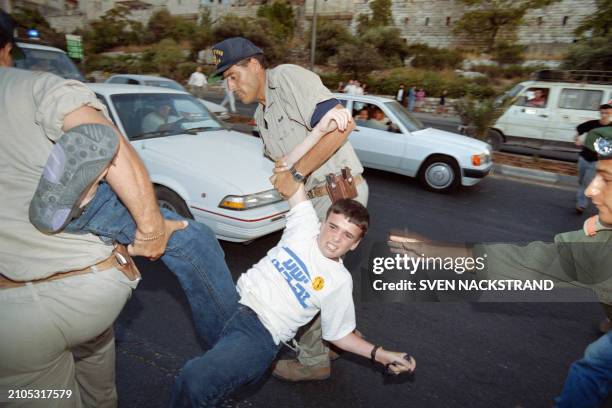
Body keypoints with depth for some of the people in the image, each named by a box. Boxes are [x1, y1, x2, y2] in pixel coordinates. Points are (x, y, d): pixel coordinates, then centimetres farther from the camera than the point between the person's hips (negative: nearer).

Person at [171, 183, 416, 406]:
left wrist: (380, 354, -2)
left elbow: (338, 334, 7)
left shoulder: (340, 282, -1)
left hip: (259, 334, -4)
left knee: (196, 379, -30)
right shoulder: (306, 224, 5)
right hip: (233, 300, 5)